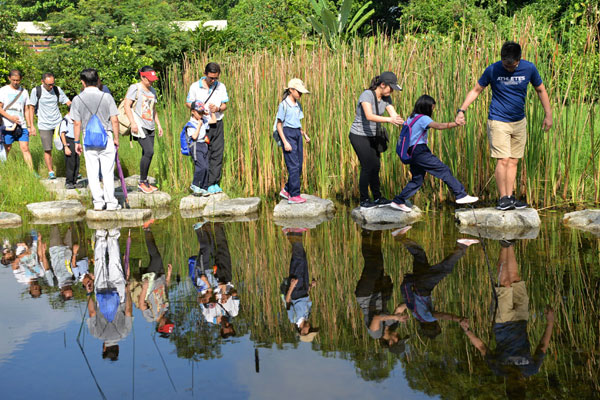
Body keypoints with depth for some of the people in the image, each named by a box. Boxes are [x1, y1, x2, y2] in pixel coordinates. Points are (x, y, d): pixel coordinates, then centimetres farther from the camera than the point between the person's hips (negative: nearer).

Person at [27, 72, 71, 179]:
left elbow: (68, 102, 6)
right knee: (47, 150, -2)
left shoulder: (57, 90, 3)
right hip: (44, 125, -2)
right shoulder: (36, 91, -5)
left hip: (58, 123, 2)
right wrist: (31, 125, -2)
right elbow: (31, 107, 1)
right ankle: (51, 172, 11)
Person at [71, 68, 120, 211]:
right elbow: (114, 120, -4)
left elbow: (77, 123, -1)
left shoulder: (77, 99, -3)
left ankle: (98, 201, 6)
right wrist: (116, 138, 6)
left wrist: (76, 142, 8)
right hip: (106, 136, 0)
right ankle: (110, 202, 6)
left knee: (93, 173, 8)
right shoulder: (106, 96, -4)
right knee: (108, 171, 5)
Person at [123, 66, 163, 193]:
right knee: (149, 152, -16)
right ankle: (142, 182, -7)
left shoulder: (152, 91, 20)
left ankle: (144, 183, 13)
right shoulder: (135, 88, -3)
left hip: (150, 126, 7)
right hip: (139, 125, -7)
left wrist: (158, 124, 22)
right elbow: (127, 106, -9)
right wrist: (133, 123, -17)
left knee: (147, 154, 5)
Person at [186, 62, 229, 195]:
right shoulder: (195, 87, -3)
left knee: (217, 153, 0)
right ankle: (207, 184, 0)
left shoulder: (221, 87, 4)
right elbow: (188, 103, 5)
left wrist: (218, 109, -14)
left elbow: (224, 105, 9)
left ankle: (215, 183, 6)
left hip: (217, 123, 3)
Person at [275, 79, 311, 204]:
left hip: (297, 134, 8)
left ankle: (286, 190, 22)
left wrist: (305, 135, 6)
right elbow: (279, 125, -9)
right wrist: (285, 142, -14)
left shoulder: (298, 105, 12)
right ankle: (294, 195, -5)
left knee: (299, 166, 8)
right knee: (293, 166, -9)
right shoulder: (284, 104, -9)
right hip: (288, 134, -8)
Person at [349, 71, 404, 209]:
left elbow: (394, 115, -9)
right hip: (359, 136, -8)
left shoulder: (386, 98, 0)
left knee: (376, 166, 10)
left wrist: (401, 122, -31)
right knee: (367, 167, -8)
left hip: (372, 136, 8)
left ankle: (377, 198, 22)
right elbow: (369, 116, -38)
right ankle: (364, 201, 2)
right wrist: (389, 119, -49)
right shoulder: (367, 95, -24)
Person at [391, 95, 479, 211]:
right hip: (420, 152, -9)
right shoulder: (423, 118, -9)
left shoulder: (411, 118, 17)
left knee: (417, 180, 14)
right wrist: (455, 124, -29)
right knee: (444, 170, -9)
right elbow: (438, 126, -23)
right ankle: (461, 195, -11)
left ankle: (398, 201, 12)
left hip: (412, 153, 9)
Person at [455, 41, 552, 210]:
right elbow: (476, 90, 2)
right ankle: (503, 198, -6)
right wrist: (462, 110, -7)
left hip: (519, 122, 3)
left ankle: (510, 197, 10)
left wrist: (548, 115, 8)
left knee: (514, 161, 5)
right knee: (503, 160, -12)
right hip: (498, 121, -3)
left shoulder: (529, 68, -4)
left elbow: (541, 90, 10)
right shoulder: (492, 70, -9)